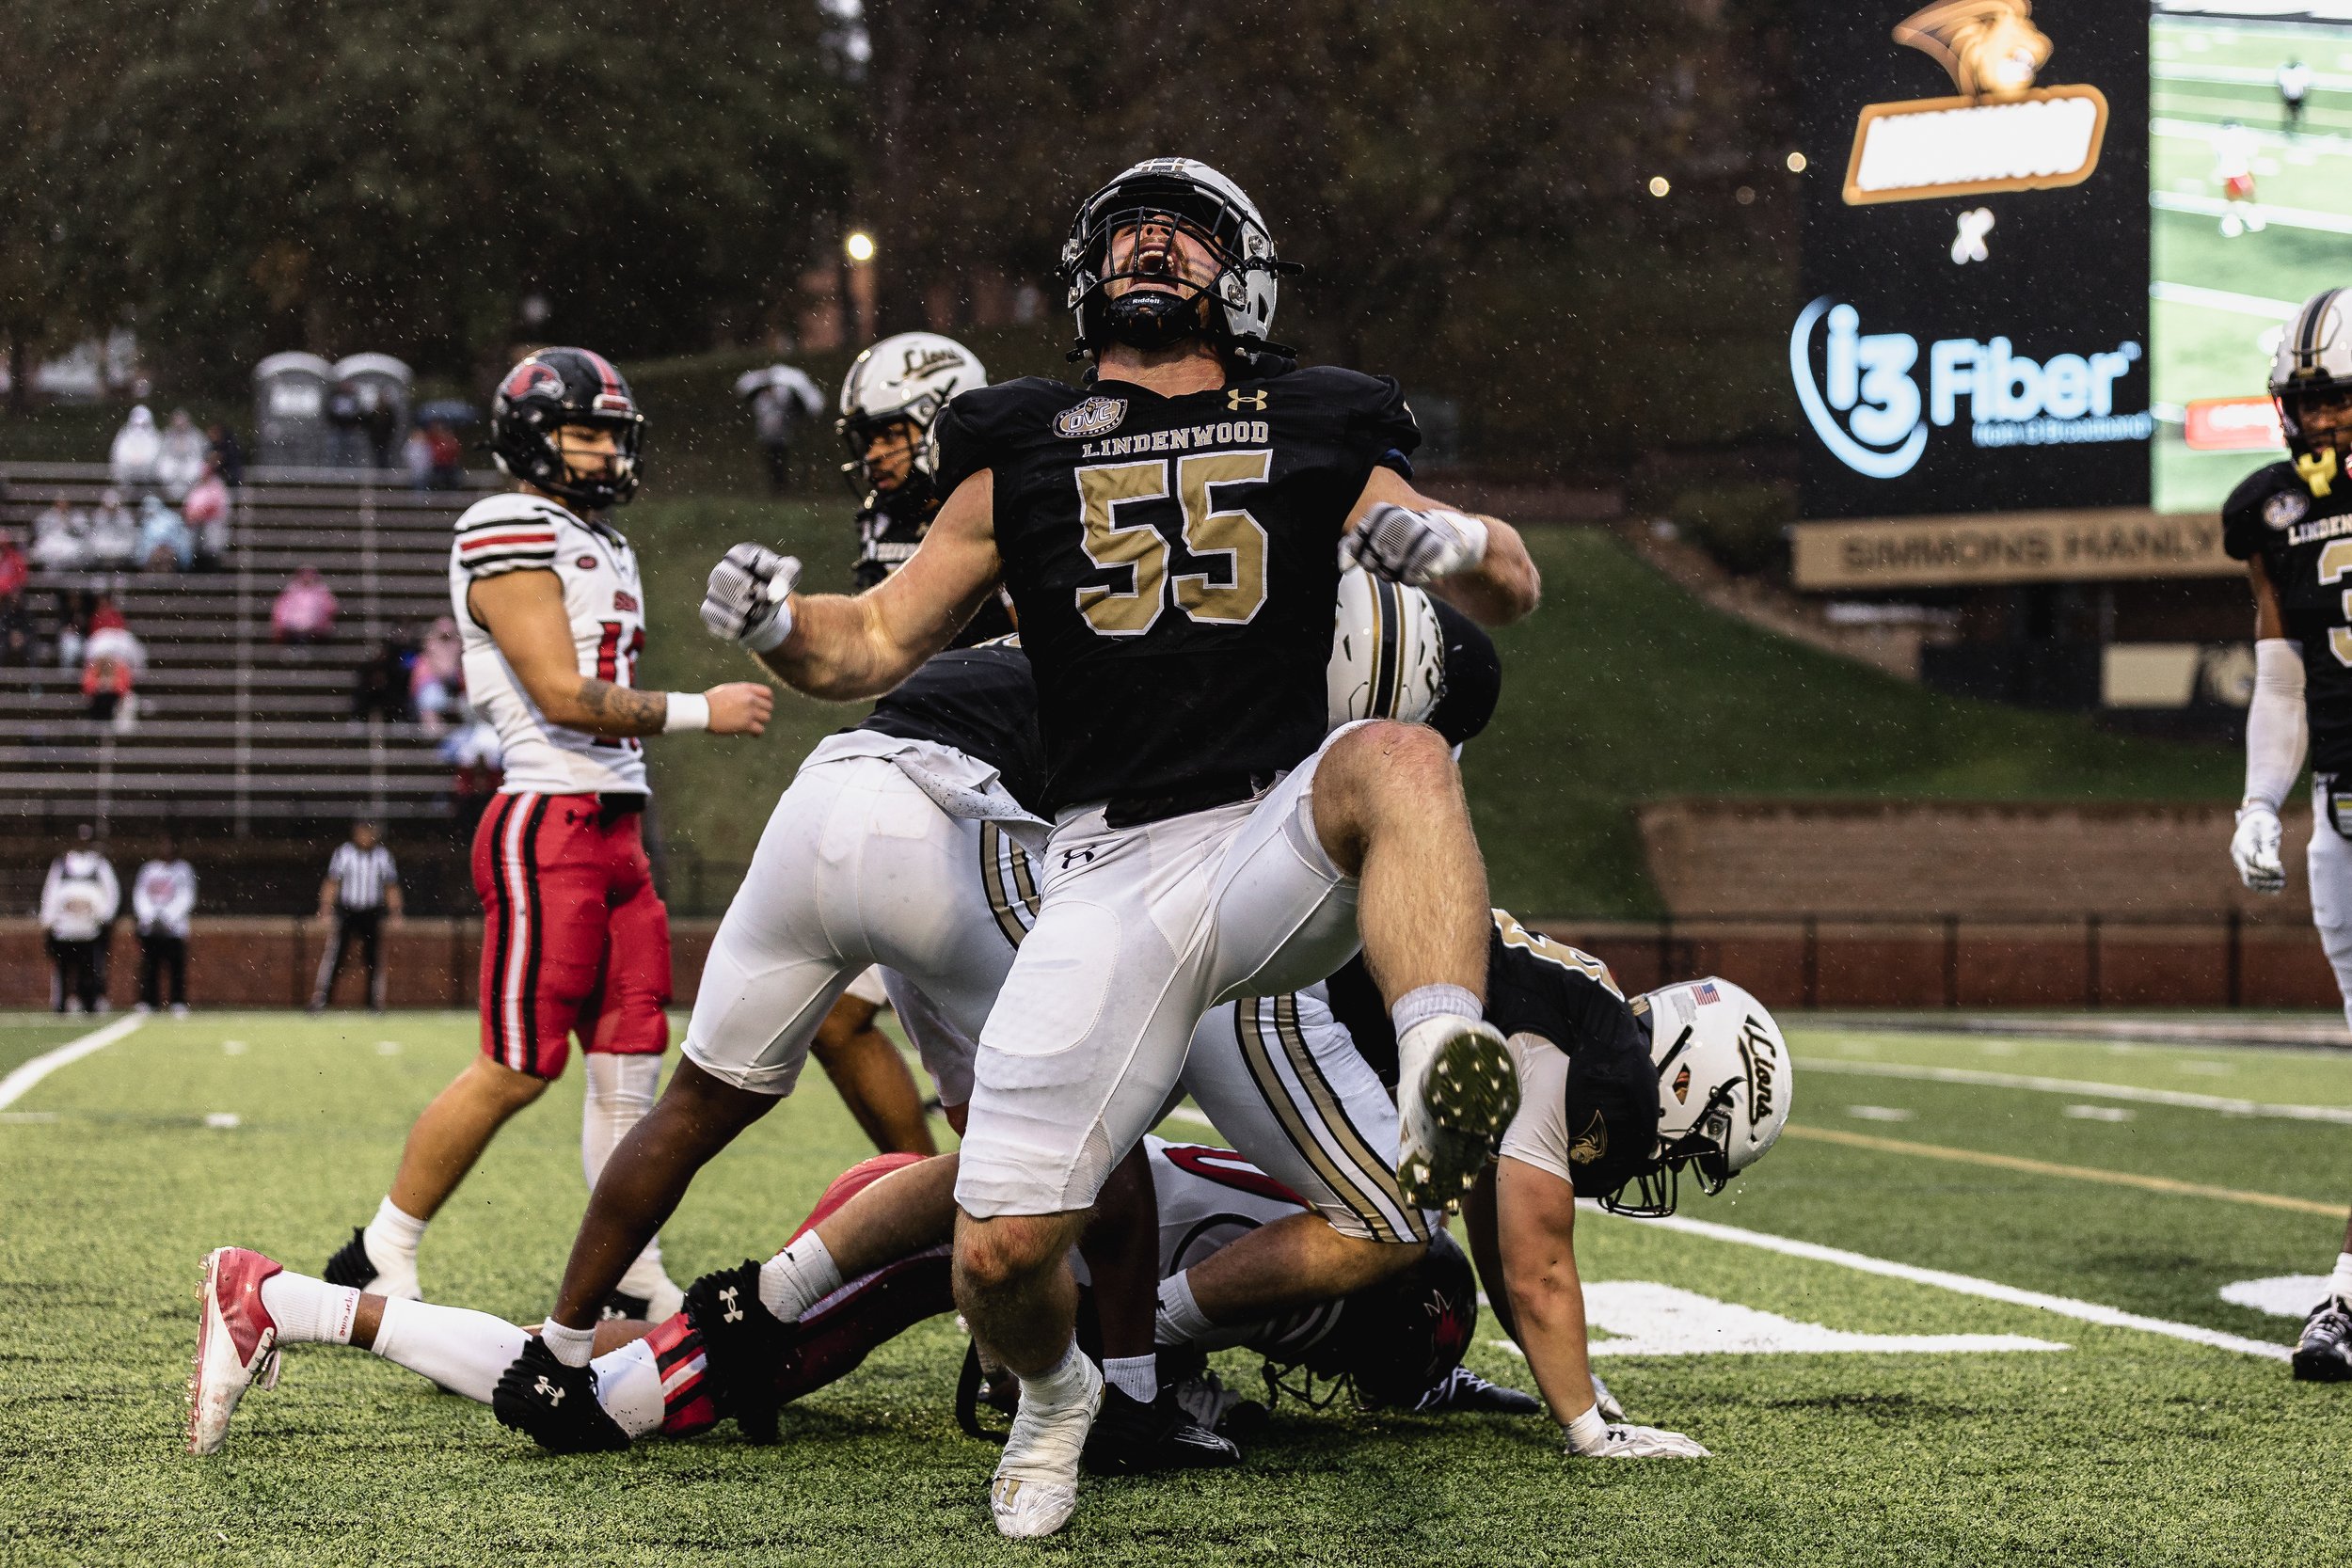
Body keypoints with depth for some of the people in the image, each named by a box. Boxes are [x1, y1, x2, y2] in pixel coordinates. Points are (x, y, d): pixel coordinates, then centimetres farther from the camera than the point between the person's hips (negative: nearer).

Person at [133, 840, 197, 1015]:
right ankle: (147, 1002, 5)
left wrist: (168, 918, -13)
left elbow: (186, 896, -2)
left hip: (174, 927, -3)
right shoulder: (148, 869, 14)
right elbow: (140, 895, 9)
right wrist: (148, 917, -7)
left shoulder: (184, 870, 5)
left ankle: (179, 1004, -4)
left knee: (177, 966, -6)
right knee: (149, 967, 1)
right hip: (149, 928, 3)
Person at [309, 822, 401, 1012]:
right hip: (346, 911, -2)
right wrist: (325, 910, -14)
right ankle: (320, 998, -8)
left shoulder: (383, 855, 4)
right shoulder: (343, 853, -3)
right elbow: (331, 884, -5)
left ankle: (376, 1002, 7)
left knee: (374, 957, 0)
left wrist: (395, 913, -2)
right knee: (334, 954, -10)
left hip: (373, 913, 2)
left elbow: (391, 888, 7)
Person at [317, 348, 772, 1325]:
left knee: (629, 1064, 5)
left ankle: (635, 1281, 9)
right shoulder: (509, 532, -9)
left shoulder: (606, 549, 21)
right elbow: (562, 696, -16)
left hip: (613, 828, 9)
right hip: (547, 827, -9)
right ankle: (377, 1261, 4)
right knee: (515, 1070, -8)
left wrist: (630, 837, 19)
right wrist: (698, 712, -11)